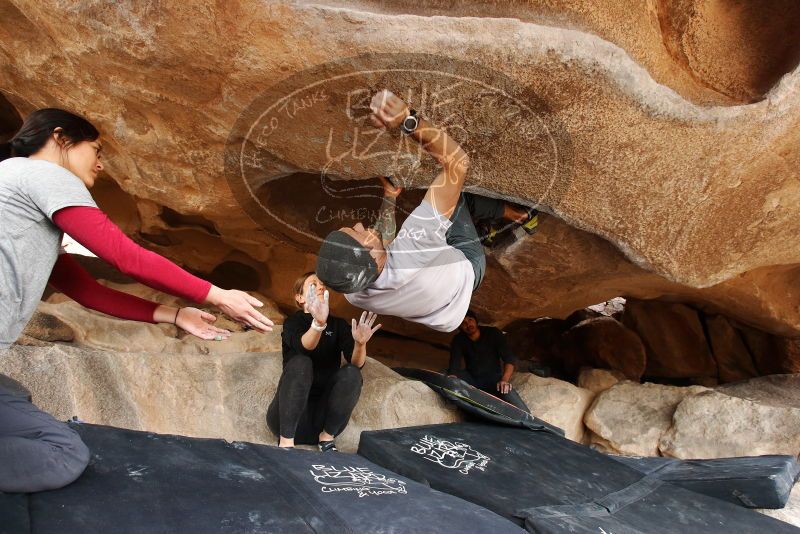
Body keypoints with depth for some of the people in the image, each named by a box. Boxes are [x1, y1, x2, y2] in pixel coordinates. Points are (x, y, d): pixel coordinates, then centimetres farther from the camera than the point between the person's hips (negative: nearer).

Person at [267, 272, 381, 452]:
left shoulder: (339, 325, 10)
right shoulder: (293, 322, 2)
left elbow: (356, 363, -9)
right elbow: (304, 346, -24)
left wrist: (360, 343, -33)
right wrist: (318, 323, -47)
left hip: (324, 414, 2)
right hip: (289, 415, -2)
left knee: (351, 373, -21)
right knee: (300, 363, -27)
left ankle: (327, 437, -11)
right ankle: (286, 442, -27)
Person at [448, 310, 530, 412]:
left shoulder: (493, 334, -4)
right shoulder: (458, 341, -2)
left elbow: (509, 358, -10)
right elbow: (454, 366, -17)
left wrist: (505, 379, -30)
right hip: (472, 380, 3)